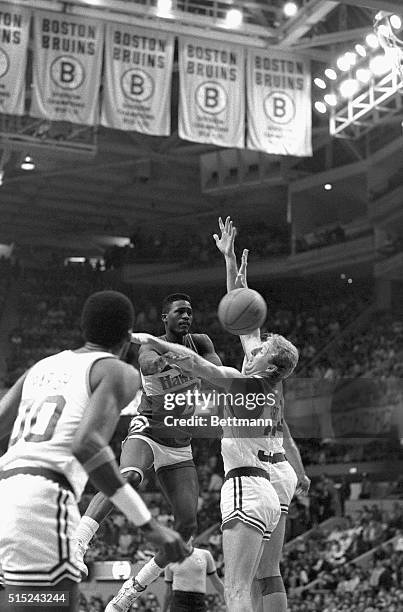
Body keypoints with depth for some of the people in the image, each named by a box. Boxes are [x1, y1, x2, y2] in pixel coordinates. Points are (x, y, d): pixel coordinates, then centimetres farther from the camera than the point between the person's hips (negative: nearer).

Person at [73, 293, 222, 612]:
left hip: (179, 447, 5)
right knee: (128, 477, -38)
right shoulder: (150, 349, -10)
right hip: (147, 431, -4)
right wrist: (159, 362, -53)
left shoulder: (199, 343, 2)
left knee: (188, 524, -4)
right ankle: (76, 543, -45)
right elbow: (149, 362, -33)